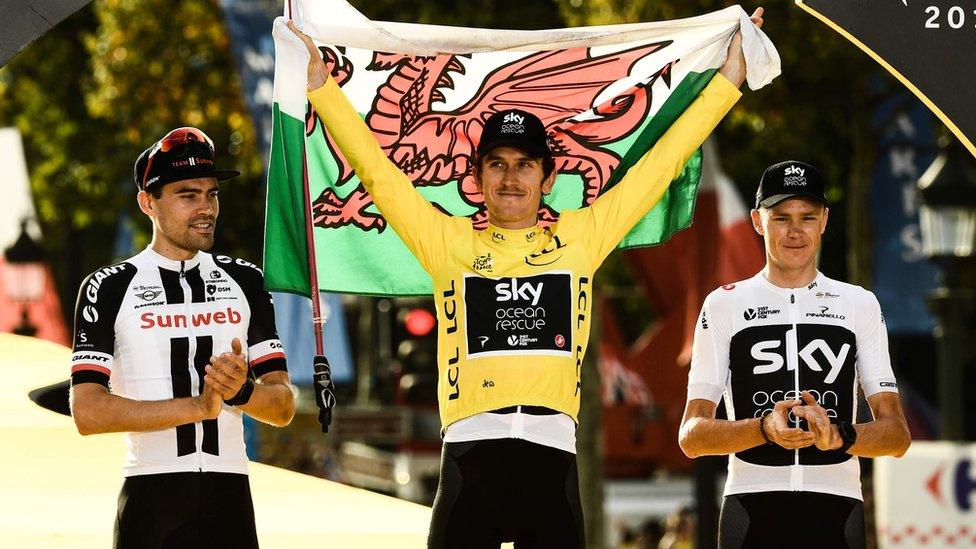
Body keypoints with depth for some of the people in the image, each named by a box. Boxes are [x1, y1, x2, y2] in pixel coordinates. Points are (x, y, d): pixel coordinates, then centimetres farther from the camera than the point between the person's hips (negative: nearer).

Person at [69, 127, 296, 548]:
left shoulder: (244, 281, 11)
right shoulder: (109, 288, 0)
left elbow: (284, 408, 7)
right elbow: (88, 412, -11)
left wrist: (242, 391, -14)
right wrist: (198, 406, -18)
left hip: (231, 497, 3)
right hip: (151, 497, -3)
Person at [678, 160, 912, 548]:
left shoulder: (860, 304, 12)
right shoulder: (724, 305, 10)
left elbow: (897, 435, 6)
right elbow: (691, 436, 3)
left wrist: (838, 436, -14)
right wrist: (764, 429, -15)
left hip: (837, 511, 1)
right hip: (752, 505, -1)